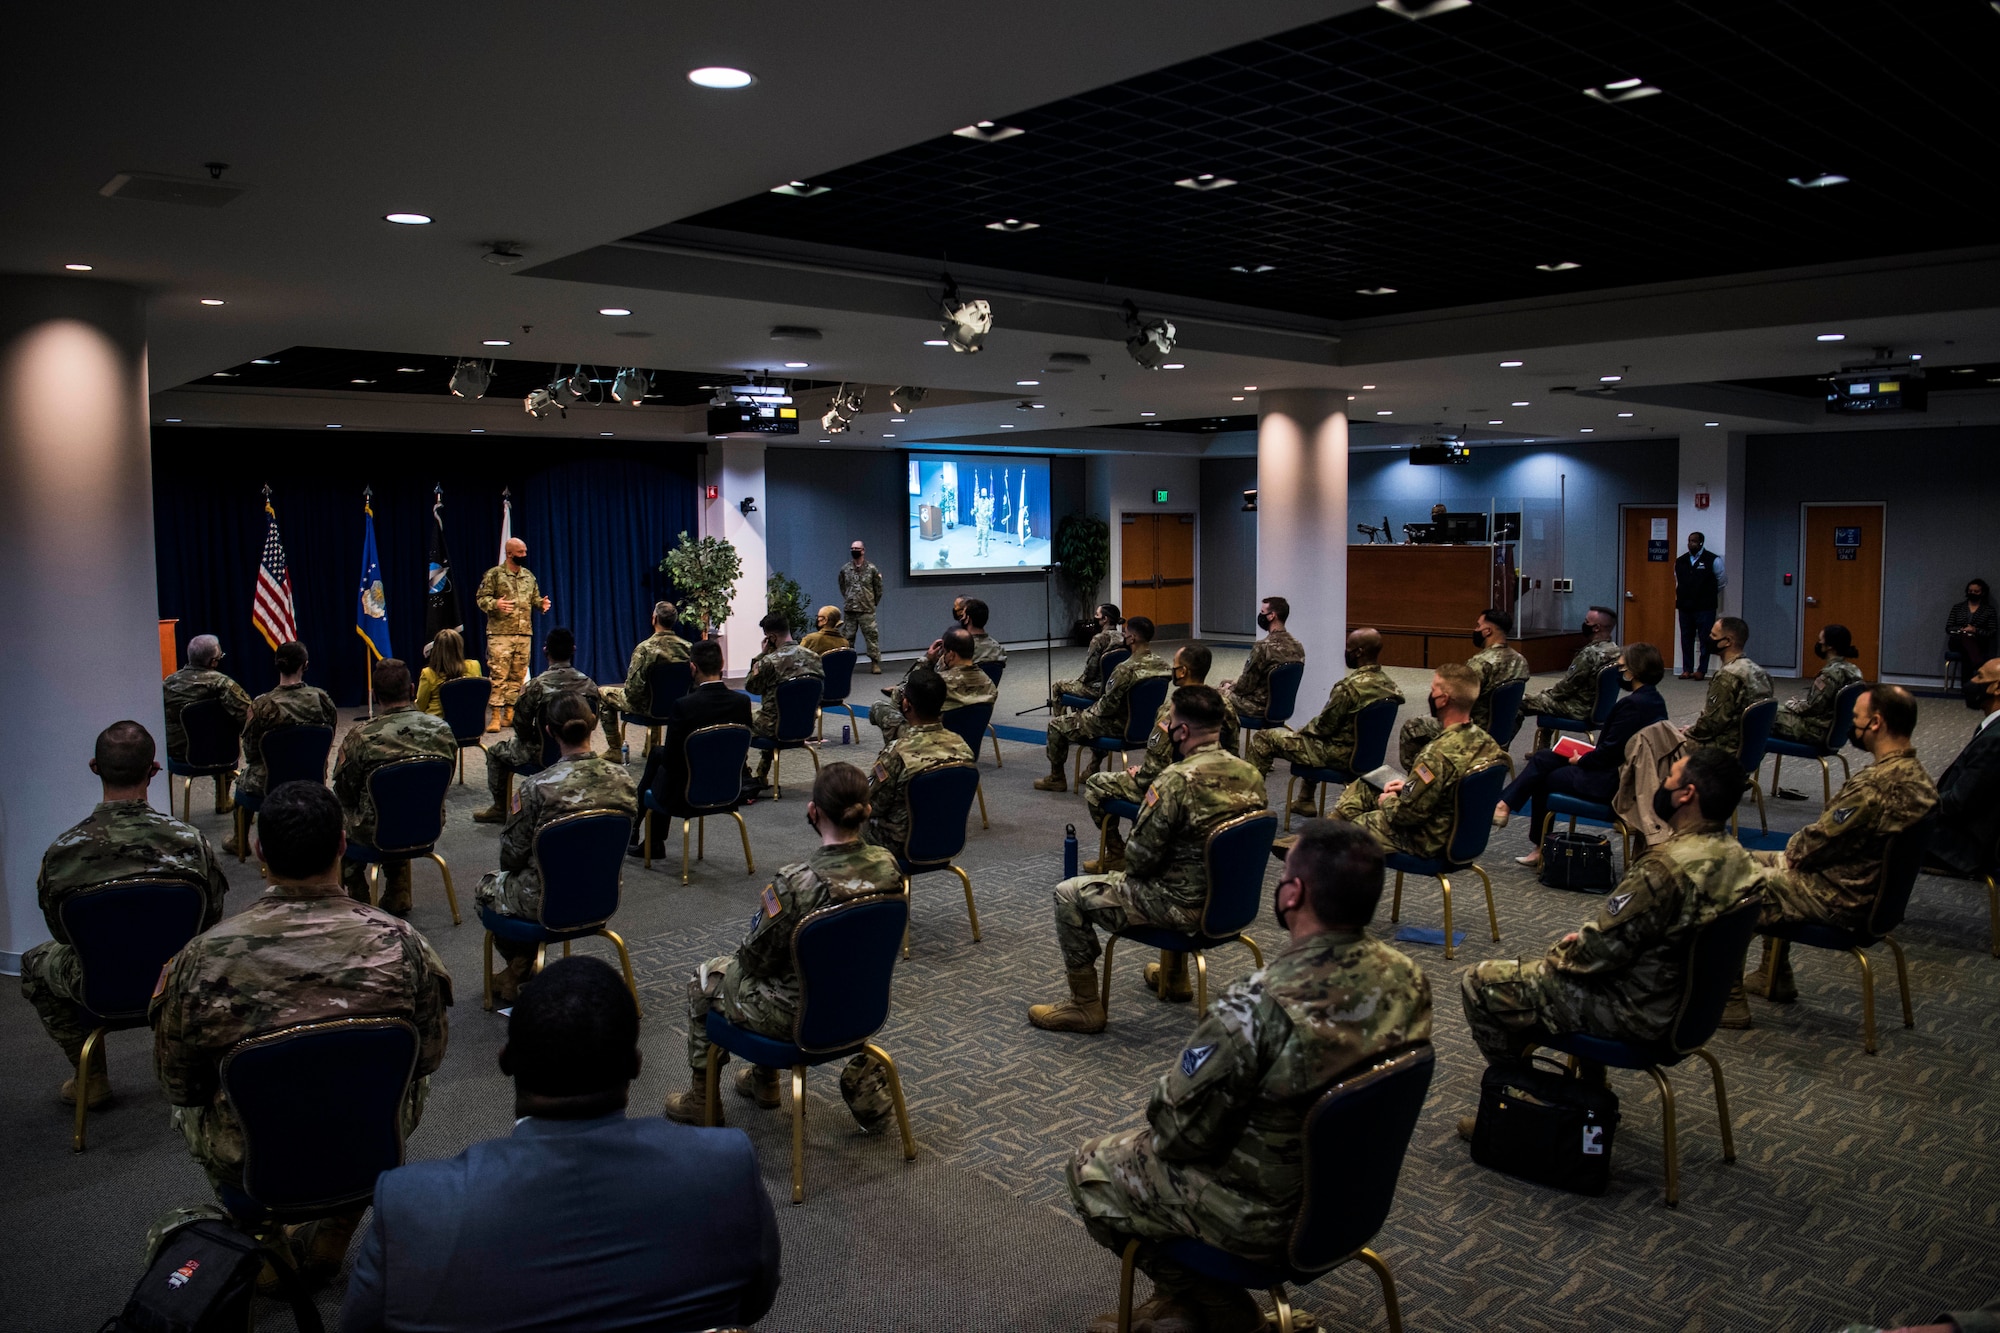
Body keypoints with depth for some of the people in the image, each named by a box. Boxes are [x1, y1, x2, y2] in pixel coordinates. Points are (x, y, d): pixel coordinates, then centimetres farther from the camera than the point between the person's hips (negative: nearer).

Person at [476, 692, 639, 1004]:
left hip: (547, 902, -5)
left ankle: (519, 972, 32)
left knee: (486, 887, 29)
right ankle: (521, 973, 36)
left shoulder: (536, 788, -24)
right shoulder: (622, 778, -11)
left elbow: (511, 858, -14)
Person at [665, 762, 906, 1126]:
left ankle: (702, 1100, 36)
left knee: (703, 983, 22)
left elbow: (756, 957, -17)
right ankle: (764, 1081, 43)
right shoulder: (888, 866, -13)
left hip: (802, 1015, -6)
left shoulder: (797, 884, -32)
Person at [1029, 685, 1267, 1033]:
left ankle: (1085, 1006, 12)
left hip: (1186, 907, -8)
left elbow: (1138, 859, -19)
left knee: (1068, 894, 4)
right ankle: (1173, 977, 48)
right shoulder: (1251, 775, -2)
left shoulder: (1177, 781, -25)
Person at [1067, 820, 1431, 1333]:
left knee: (1090, 1169, 16)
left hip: (1264, 1217, -7)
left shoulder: (1257, 1007, -35)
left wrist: (1162, 1125, 2)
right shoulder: (1406, 977, -12)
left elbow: (1179, 1128, -22)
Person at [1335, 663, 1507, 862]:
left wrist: (1388, 802, -6)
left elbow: (1407, 814, -27)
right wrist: (1410, 785, 9)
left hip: (1426, 844, -9)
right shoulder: (1484, 741, -7)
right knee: (1361, 787, 23)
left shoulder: (1438, 754, -34)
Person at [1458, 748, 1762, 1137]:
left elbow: (1599, 951, -23)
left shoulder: (1666, 868, -31)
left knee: (1477, 983, 0)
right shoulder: (1733, 856, -3)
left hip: (1634, 1016, -9)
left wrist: (1560, 954, -2)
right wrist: (1580, 943, 11)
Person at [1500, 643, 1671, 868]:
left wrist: (1580, 760, -6)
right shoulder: (1654, 700, 7)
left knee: (1543, 780, 10)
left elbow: (1609, 752, -23)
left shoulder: (1633, 704, -24)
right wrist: (1590, 753, 7)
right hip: (1623, 775, 10)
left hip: (1610, 782, -10)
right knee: (1542, 759, 10)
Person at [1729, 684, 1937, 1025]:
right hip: (1873, 890, 10)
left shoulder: (1876, 785, -30)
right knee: (1757, 861, 27)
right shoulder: (1917, 774, 2)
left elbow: (1820, 842, -21)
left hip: (1840, 900, -10)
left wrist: (1793, 850, 0)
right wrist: (1799, 849, 6)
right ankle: (1776, 980, 34)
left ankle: (1730, 1000, 6)